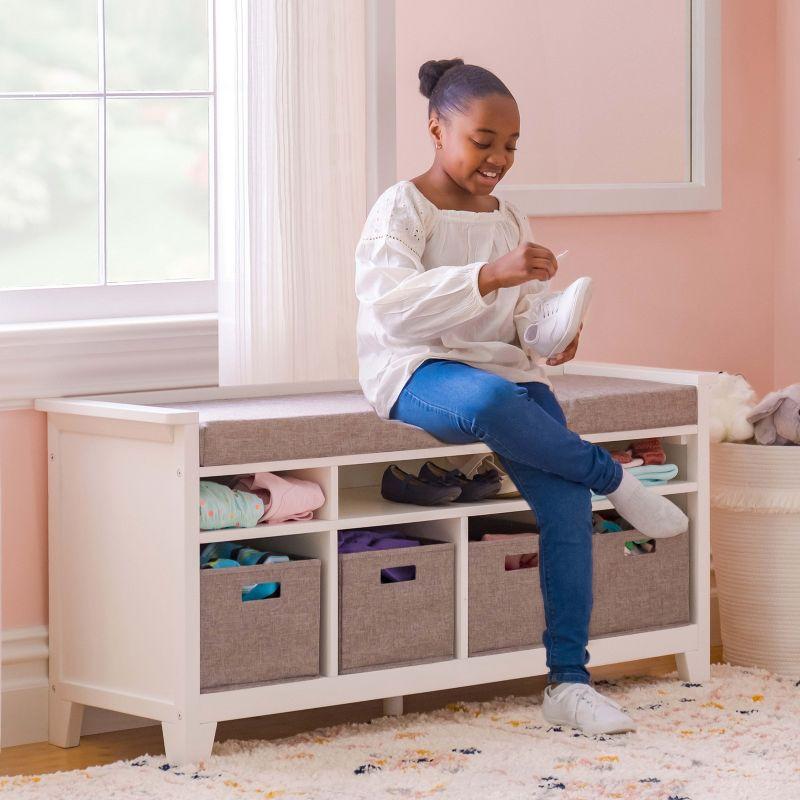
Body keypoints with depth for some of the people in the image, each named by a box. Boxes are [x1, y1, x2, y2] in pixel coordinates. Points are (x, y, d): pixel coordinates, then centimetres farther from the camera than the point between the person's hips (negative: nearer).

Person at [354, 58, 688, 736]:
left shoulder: (510, 221, 15)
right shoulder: (403, 209, -5)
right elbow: (392, 308, -22)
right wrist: (491, 274, -34)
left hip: (500, 368, 6)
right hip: (416, 373, -5)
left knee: (568, 500, -19)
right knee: (487, 401, -43)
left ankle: (569, 681, -15)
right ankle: (613, 479, -18)